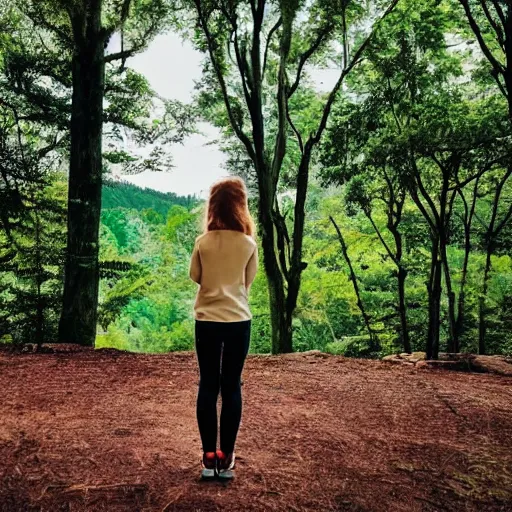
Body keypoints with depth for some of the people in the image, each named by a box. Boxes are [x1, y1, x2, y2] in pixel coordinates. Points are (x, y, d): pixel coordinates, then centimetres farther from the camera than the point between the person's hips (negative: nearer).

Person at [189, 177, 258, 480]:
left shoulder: (203, 242, -6)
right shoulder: (249, 243, -6)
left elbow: (195, 277, 8)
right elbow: (249, 280, 7)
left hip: (207, 321, 0)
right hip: (239, 321, 0)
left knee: (208, 386, 9)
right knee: (231, 387, 7)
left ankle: (209, 457, 13)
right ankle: (226, 458, 13)